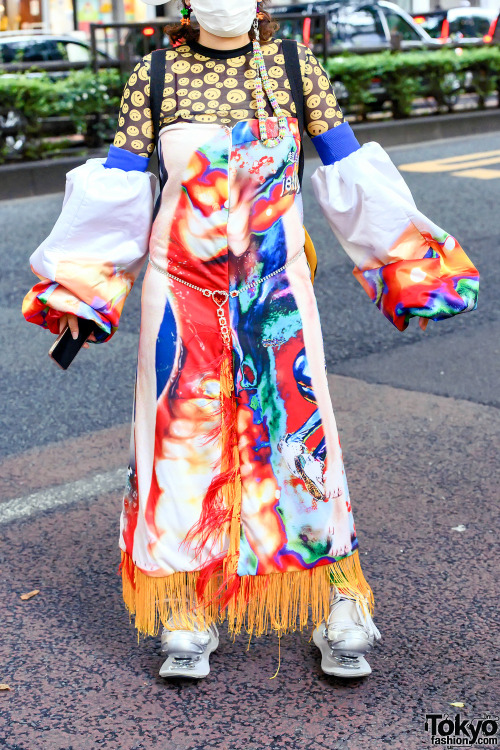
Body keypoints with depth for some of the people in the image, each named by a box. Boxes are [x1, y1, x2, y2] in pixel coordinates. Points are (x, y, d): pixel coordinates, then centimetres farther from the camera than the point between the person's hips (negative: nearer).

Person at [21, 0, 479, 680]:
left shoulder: (295, 66, 1)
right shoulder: (153, 75, 1)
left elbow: (351, 177, 4)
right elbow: (118, 189, 4)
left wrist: (408, 268, 4)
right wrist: (80, 290, 3)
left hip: (275, 287, 0)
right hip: (181, 290, 1)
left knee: (299, 437, 0)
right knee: (182, 439, 4)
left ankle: (342, 619, 15)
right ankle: (189, 621, 19)